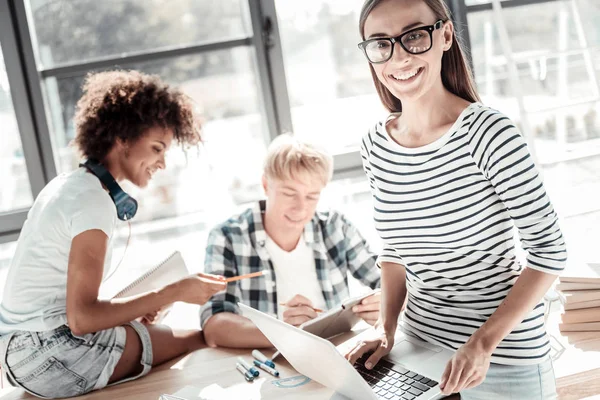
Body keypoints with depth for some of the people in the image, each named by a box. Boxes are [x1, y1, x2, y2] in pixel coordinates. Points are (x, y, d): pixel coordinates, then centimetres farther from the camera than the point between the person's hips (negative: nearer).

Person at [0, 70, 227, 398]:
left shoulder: (68, 184, 10)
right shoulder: (93, 201, -18)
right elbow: (81, 318, -23)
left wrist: (133, 307, 8)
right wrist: (175, 293, -19)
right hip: (51, 353, -9)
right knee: (205, 340, -4)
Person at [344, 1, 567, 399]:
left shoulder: (488, 132, -19)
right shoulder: (375, 146, -4)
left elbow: (549, 249, -14)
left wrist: (484, 342, -20)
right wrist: (386, 328, -4)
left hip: (505, 359, -4)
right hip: (420, 345, 5)